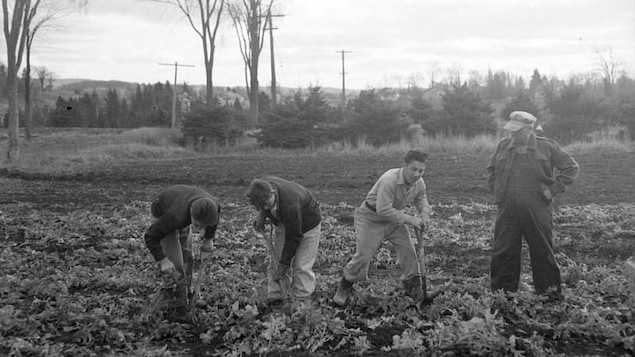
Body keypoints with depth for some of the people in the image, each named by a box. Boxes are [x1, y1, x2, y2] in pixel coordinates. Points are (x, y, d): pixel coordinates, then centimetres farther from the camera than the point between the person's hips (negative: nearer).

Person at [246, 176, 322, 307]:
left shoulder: (290, 206, -44)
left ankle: (302, 301, -4)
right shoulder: (264, 185, -25)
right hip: (285, 222, 7)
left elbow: (293, 238, -31)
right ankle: (275, 297, 7)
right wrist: (261, 214, -15)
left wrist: (283, 264, -23)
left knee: (301, 265, -11)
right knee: (276, 260, 1)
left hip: (306, 225, -7)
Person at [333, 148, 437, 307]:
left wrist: (424, 212, -8)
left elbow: (421, 198, 14)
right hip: (371, 218, -6)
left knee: (408, 250, 0)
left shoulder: (419, 183, -10)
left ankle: (414, 288, 16)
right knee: (363, 255, -7)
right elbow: (384, 210, -38)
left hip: (394, 219, 7)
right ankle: (344, 289, 14)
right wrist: (409, 219, -32)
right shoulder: (389, 180, -35)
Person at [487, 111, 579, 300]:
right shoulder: (503, 146, 7)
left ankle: (551, 291, 19)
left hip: (537, 211, -2)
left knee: (542, 252, 6)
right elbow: (491, 170, 23)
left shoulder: (547, 147, -2)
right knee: (503, 252, 3)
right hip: (507, 211, 3)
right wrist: (497, 191, 11)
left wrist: (552, 189, -3)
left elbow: (571, 168, 4)